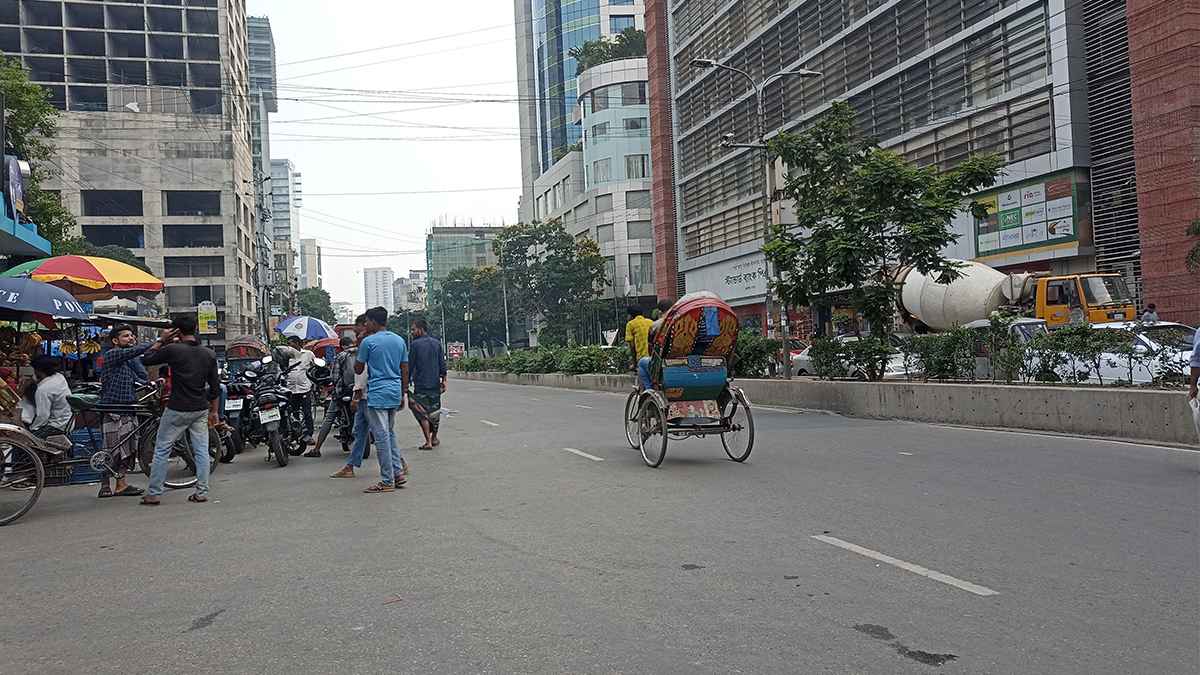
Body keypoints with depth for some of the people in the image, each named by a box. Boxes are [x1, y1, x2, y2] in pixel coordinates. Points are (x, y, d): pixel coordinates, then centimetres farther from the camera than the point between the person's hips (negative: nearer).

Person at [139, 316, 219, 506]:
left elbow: (146, 359, 2)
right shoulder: (209, 354, 4)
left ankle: (153, 494, 10)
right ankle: (202, 492, 8)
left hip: (177, 410, -4)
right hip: (201, 410, 4)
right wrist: (213, 411, 14)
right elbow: (215, 386, 7)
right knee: (201, 451, 7)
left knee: (162, 451, 7)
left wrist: (161, 340, 7)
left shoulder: (172, 350, -10)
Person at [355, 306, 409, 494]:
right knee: (389, 433, 19)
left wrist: (357, 351, 12)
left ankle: (387, 481, 0)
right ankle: (398, 472, 13)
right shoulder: (399, 341, 9)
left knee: (381, 436, -3)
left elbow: (358, 370, 0)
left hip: (377, 394, -7)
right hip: (395, 393, 7)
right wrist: (402, 395, 17)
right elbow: (405, 371, 11)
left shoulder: (368, 342, -8)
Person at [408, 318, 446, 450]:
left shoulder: (415, 344, -8)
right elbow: (442, 363, 5)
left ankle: (428, 442, -3)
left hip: (420, 385, -5)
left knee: (422, 413, 1)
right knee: (434, 411, 16)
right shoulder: (437, 343, 6)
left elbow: (410, 365, -7)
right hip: (435, 384, 5)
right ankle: (434, 438, 26)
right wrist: (443, 380, 8)